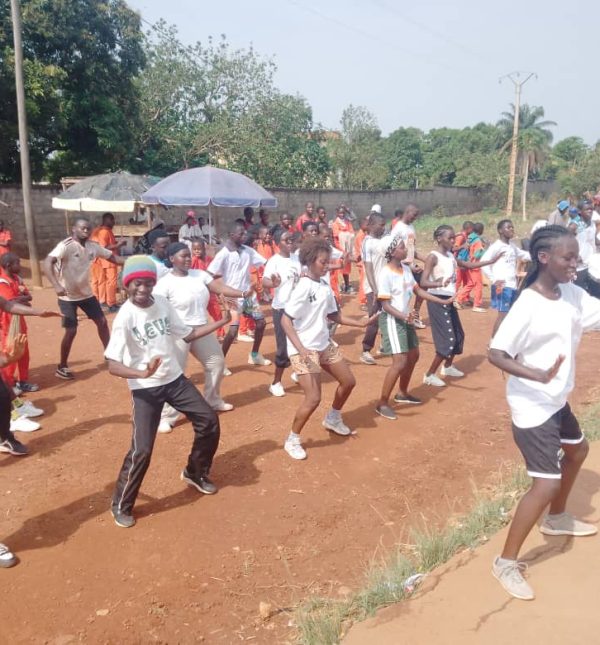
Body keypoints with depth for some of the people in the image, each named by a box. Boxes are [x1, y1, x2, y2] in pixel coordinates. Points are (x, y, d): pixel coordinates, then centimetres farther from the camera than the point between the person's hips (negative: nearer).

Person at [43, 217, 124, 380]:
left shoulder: (93, 246, -1)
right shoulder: (66, 246, -21)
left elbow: (113, 257, 5)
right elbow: (47, 263, -32)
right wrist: (56, 285, -46)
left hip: (86, 293, 7)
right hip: (68, 296, -7)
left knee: (102, 322, 9)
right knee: (71, 331, -6)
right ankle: (62, 367, 13)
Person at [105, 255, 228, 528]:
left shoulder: (163, 303, -2)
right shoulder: (125, 317, -19)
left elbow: (187, 334, 9)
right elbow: (112, 365, -24)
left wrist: (221, 322, 3)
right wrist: (142, 373, -41)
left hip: (175, 380, 6)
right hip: (145, 389, -6)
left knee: (209, 421, 10)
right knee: (142, 449, -11)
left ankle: (195, 473, 36)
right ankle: (121, 505, 15)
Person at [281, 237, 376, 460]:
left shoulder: (325, 286, 3)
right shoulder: (303, 288, -20)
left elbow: (333, 315, 14)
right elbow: (285, 320, -21)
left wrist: (360, 323, 9)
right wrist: (300, 349, -30)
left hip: (324, 345, 9)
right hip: (304, 349, -8)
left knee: (348, 381, 18)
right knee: (313, 398, -12)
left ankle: (333, 418, 43)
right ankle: (292, 440, 10)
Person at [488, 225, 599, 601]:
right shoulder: (528, 306, -24)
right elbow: (495, 354, -26)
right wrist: (539, 375, -38)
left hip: (558, 400, 9)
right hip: (532, 406, -9)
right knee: (547, 484, -9)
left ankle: (556, 519, 53)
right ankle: (506, 563, 7)